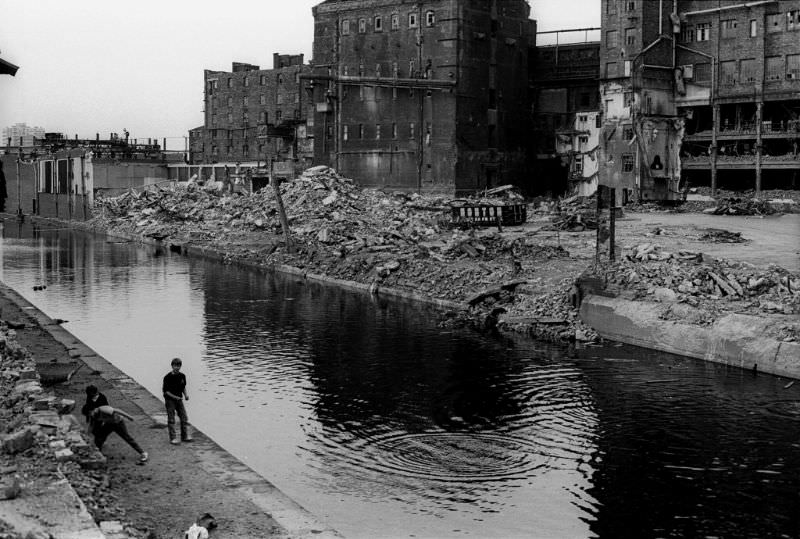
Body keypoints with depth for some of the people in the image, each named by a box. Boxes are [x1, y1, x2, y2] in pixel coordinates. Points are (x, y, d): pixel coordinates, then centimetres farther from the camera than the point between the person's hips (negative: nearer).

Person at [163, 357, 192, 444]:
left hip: (179, 399, 5)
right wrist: (174, 397, -22)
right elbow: (165, 391, -12)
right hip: (170, 400, -5)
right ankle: (173, 438, 3)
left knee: (184, 417, 3)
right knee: (171, 419, -1)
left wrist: (186, 394, -2)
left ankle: (185, 436, 13)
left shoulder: (182, 376, 2)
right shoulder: (168, 377, -14)